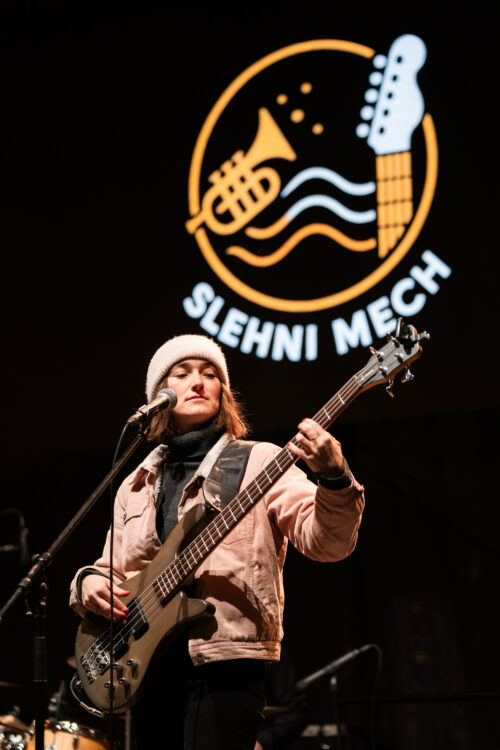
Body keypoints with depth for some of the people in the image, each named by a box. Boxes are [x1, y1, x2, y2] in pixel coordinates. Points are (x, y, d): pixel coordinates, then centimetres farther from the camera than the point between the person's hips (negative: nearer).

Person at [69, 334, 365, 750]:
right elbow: (114, 572, 24)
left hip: (224, 660, -5)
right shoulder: (137, 486, 19)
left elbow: (327, 541, -10)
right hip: (146, 667, 6)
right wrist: (89, 582, 1)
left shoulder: (257, 463, 3)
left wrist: (333, 477, -29)